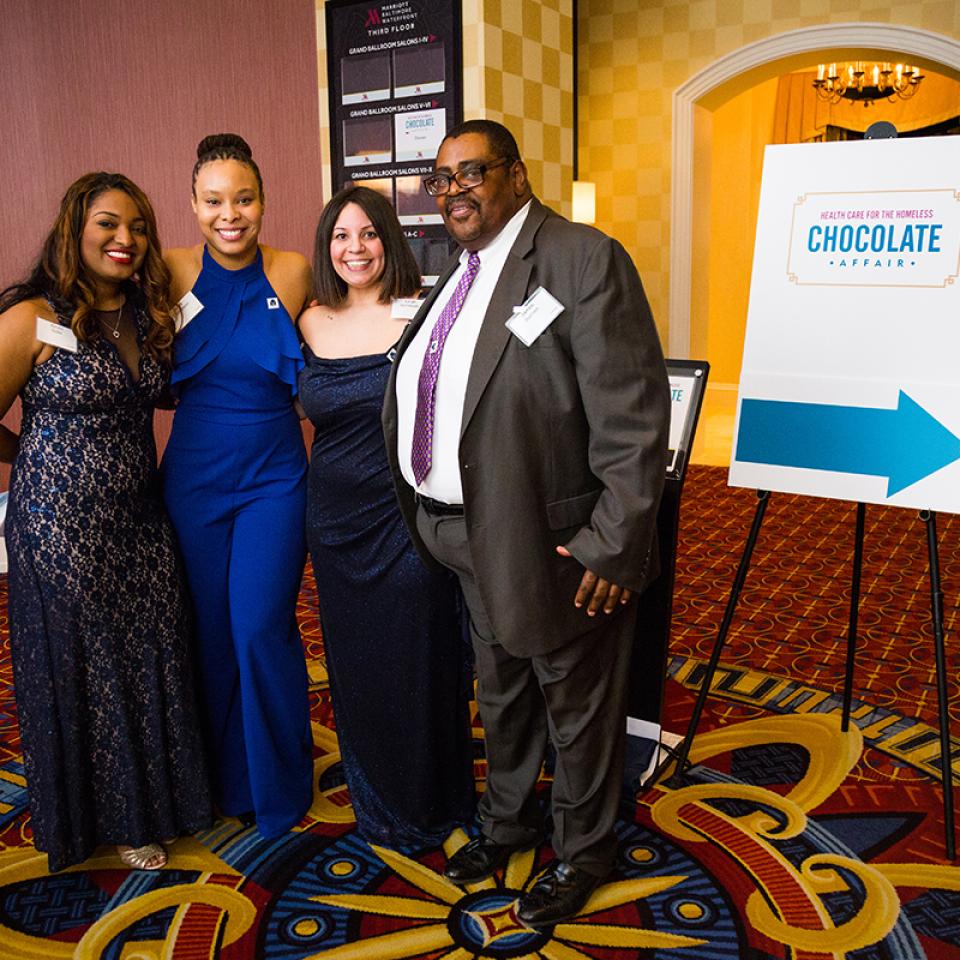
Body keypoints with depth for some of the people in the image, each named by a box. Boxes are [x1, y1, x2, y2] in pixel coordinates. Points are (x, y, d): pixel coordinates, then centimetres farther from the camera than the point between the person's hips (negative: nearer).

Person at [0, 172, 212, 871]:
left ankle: (153, 801, 36)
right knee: (81, 668, 10)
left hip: (140, 521, 5)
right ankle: (105, 816, 31)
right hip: (62, 524, -5)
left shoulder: (148, 315, 5)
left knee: (151, 660, 13)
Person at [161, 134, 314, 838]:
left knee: (261, 627, -5)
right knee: (212, 630, 11)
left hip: (274, 476, -2)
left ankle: (280, 787, 20)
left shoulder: (293, 273, -5)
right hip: (193, 476, 2)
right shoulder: (174, 272, -3)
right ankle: (229, 781, 33)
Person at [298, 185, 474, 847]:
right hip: (336, 517, 5)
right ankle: (373, 801, 38)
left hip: (408, 516, -4)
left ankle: (428, 807, 31)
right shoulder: (312, 323, 5)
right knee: (353, 662, 16)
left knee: (416, 662, 7)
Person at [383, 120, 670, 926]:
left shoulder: (584, 259, -16)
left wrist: (614, 544, -21)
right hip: (476, 540, 8)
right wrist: (436, 515, 8)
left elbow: (632, 416, -20)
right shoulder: (462, 271, 10)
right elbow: (432, 398, 12)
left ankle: (583, 852, 37)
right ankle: (508, 821, 49)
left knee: (576, 707, 13)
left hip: (557, 548, -7)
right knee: (500, 697, 25)